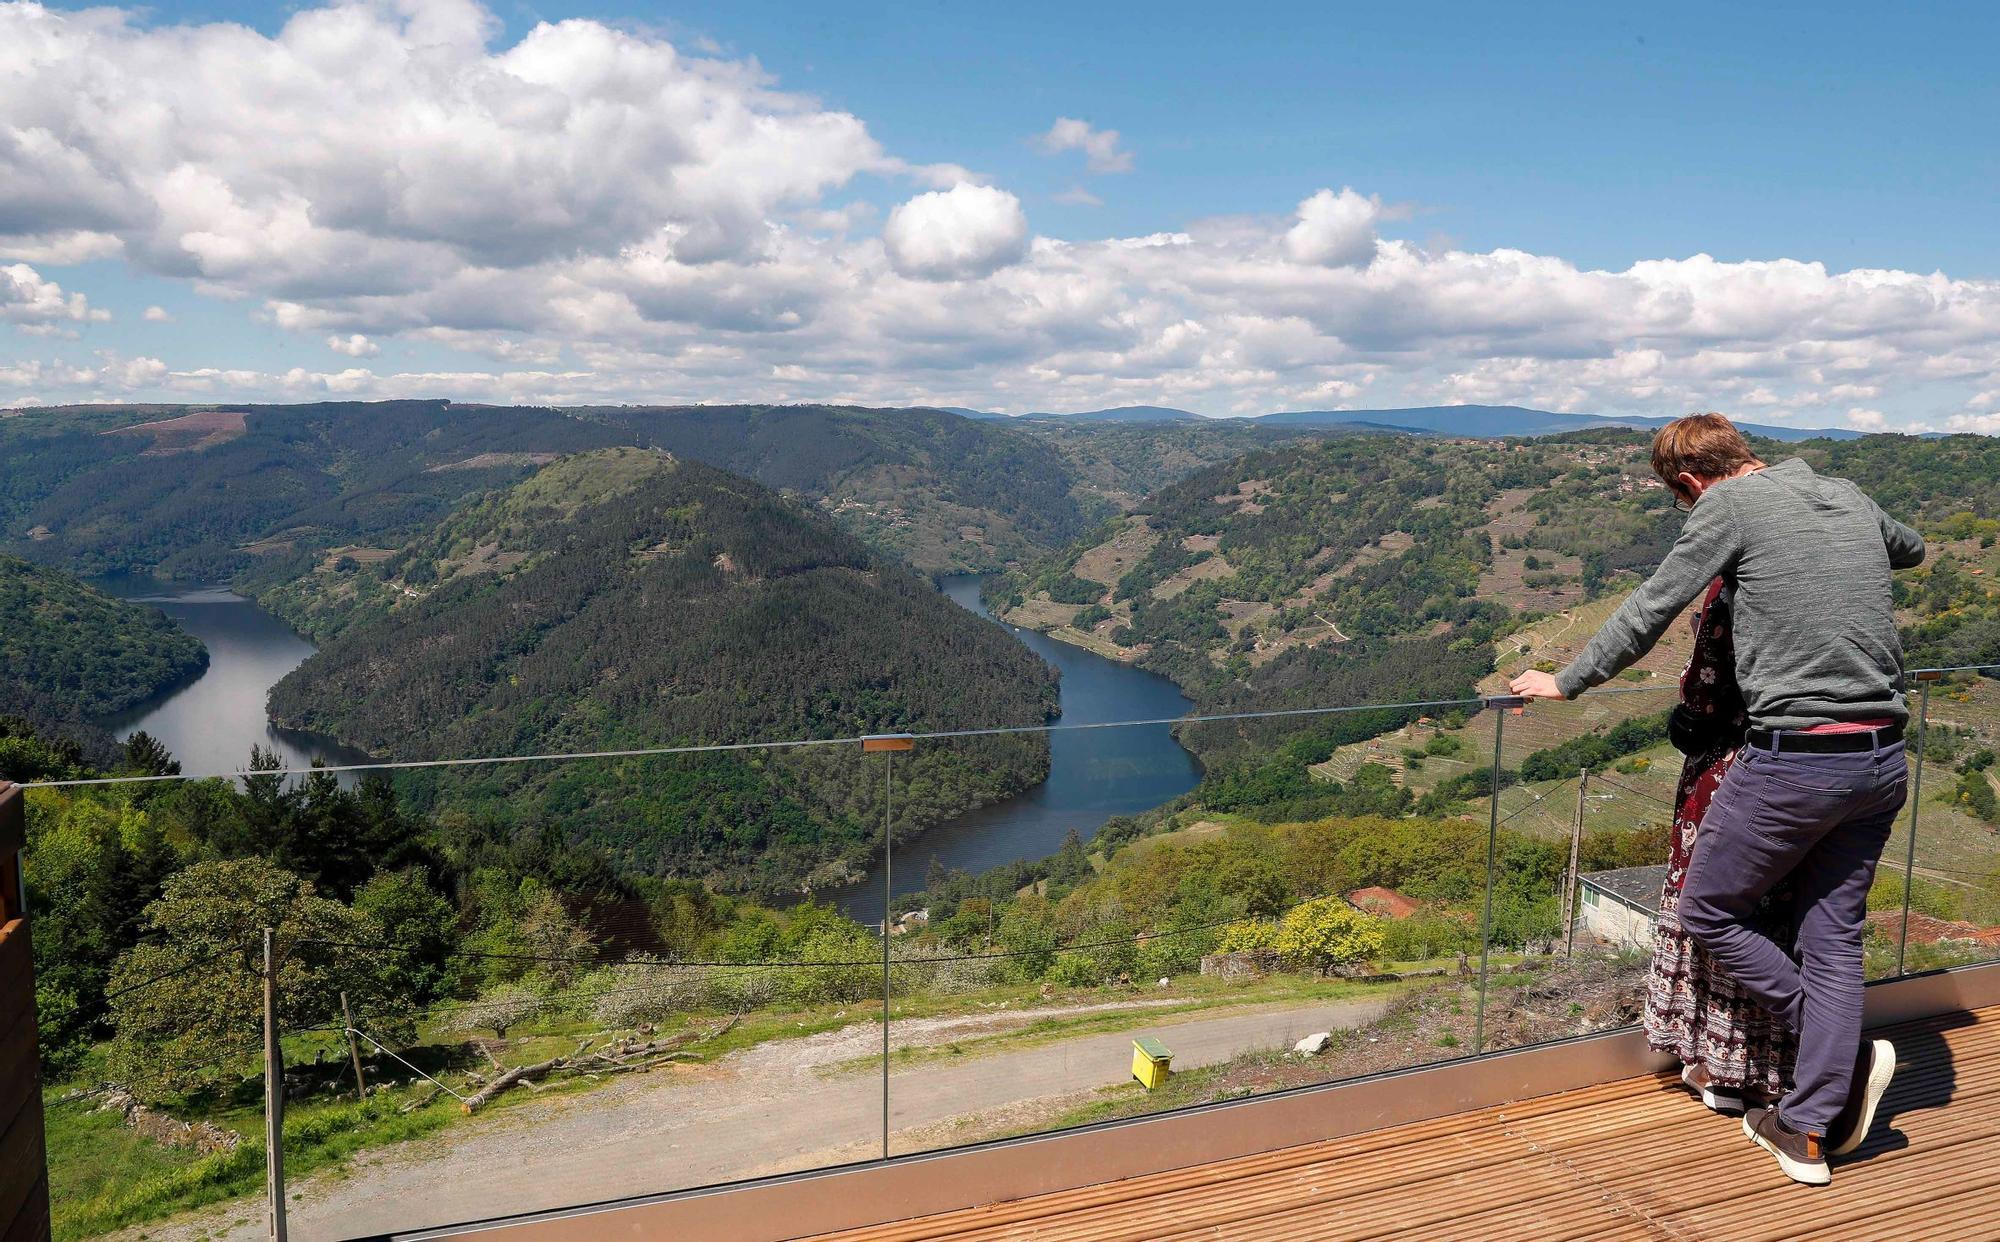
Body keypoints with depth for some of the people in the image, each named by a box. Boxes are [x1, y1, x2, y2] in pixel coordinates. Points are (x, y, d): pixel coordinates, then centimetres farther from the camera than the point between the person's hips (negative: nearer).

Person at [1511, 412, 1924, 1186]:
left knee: (1708, 914, 10)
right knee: (1832, 937, 12)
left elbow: (1649, 612, -3)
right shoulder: (1852, 497, 14)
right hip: (1883, 760, 8)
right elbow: (1911, 549, 36)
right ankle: (1810, 1131, 17)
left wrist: (1566, 682, 8)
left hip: (1794, 759, -7)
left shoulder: (1729, 505, -6)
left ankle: (1852, 1057, 12)